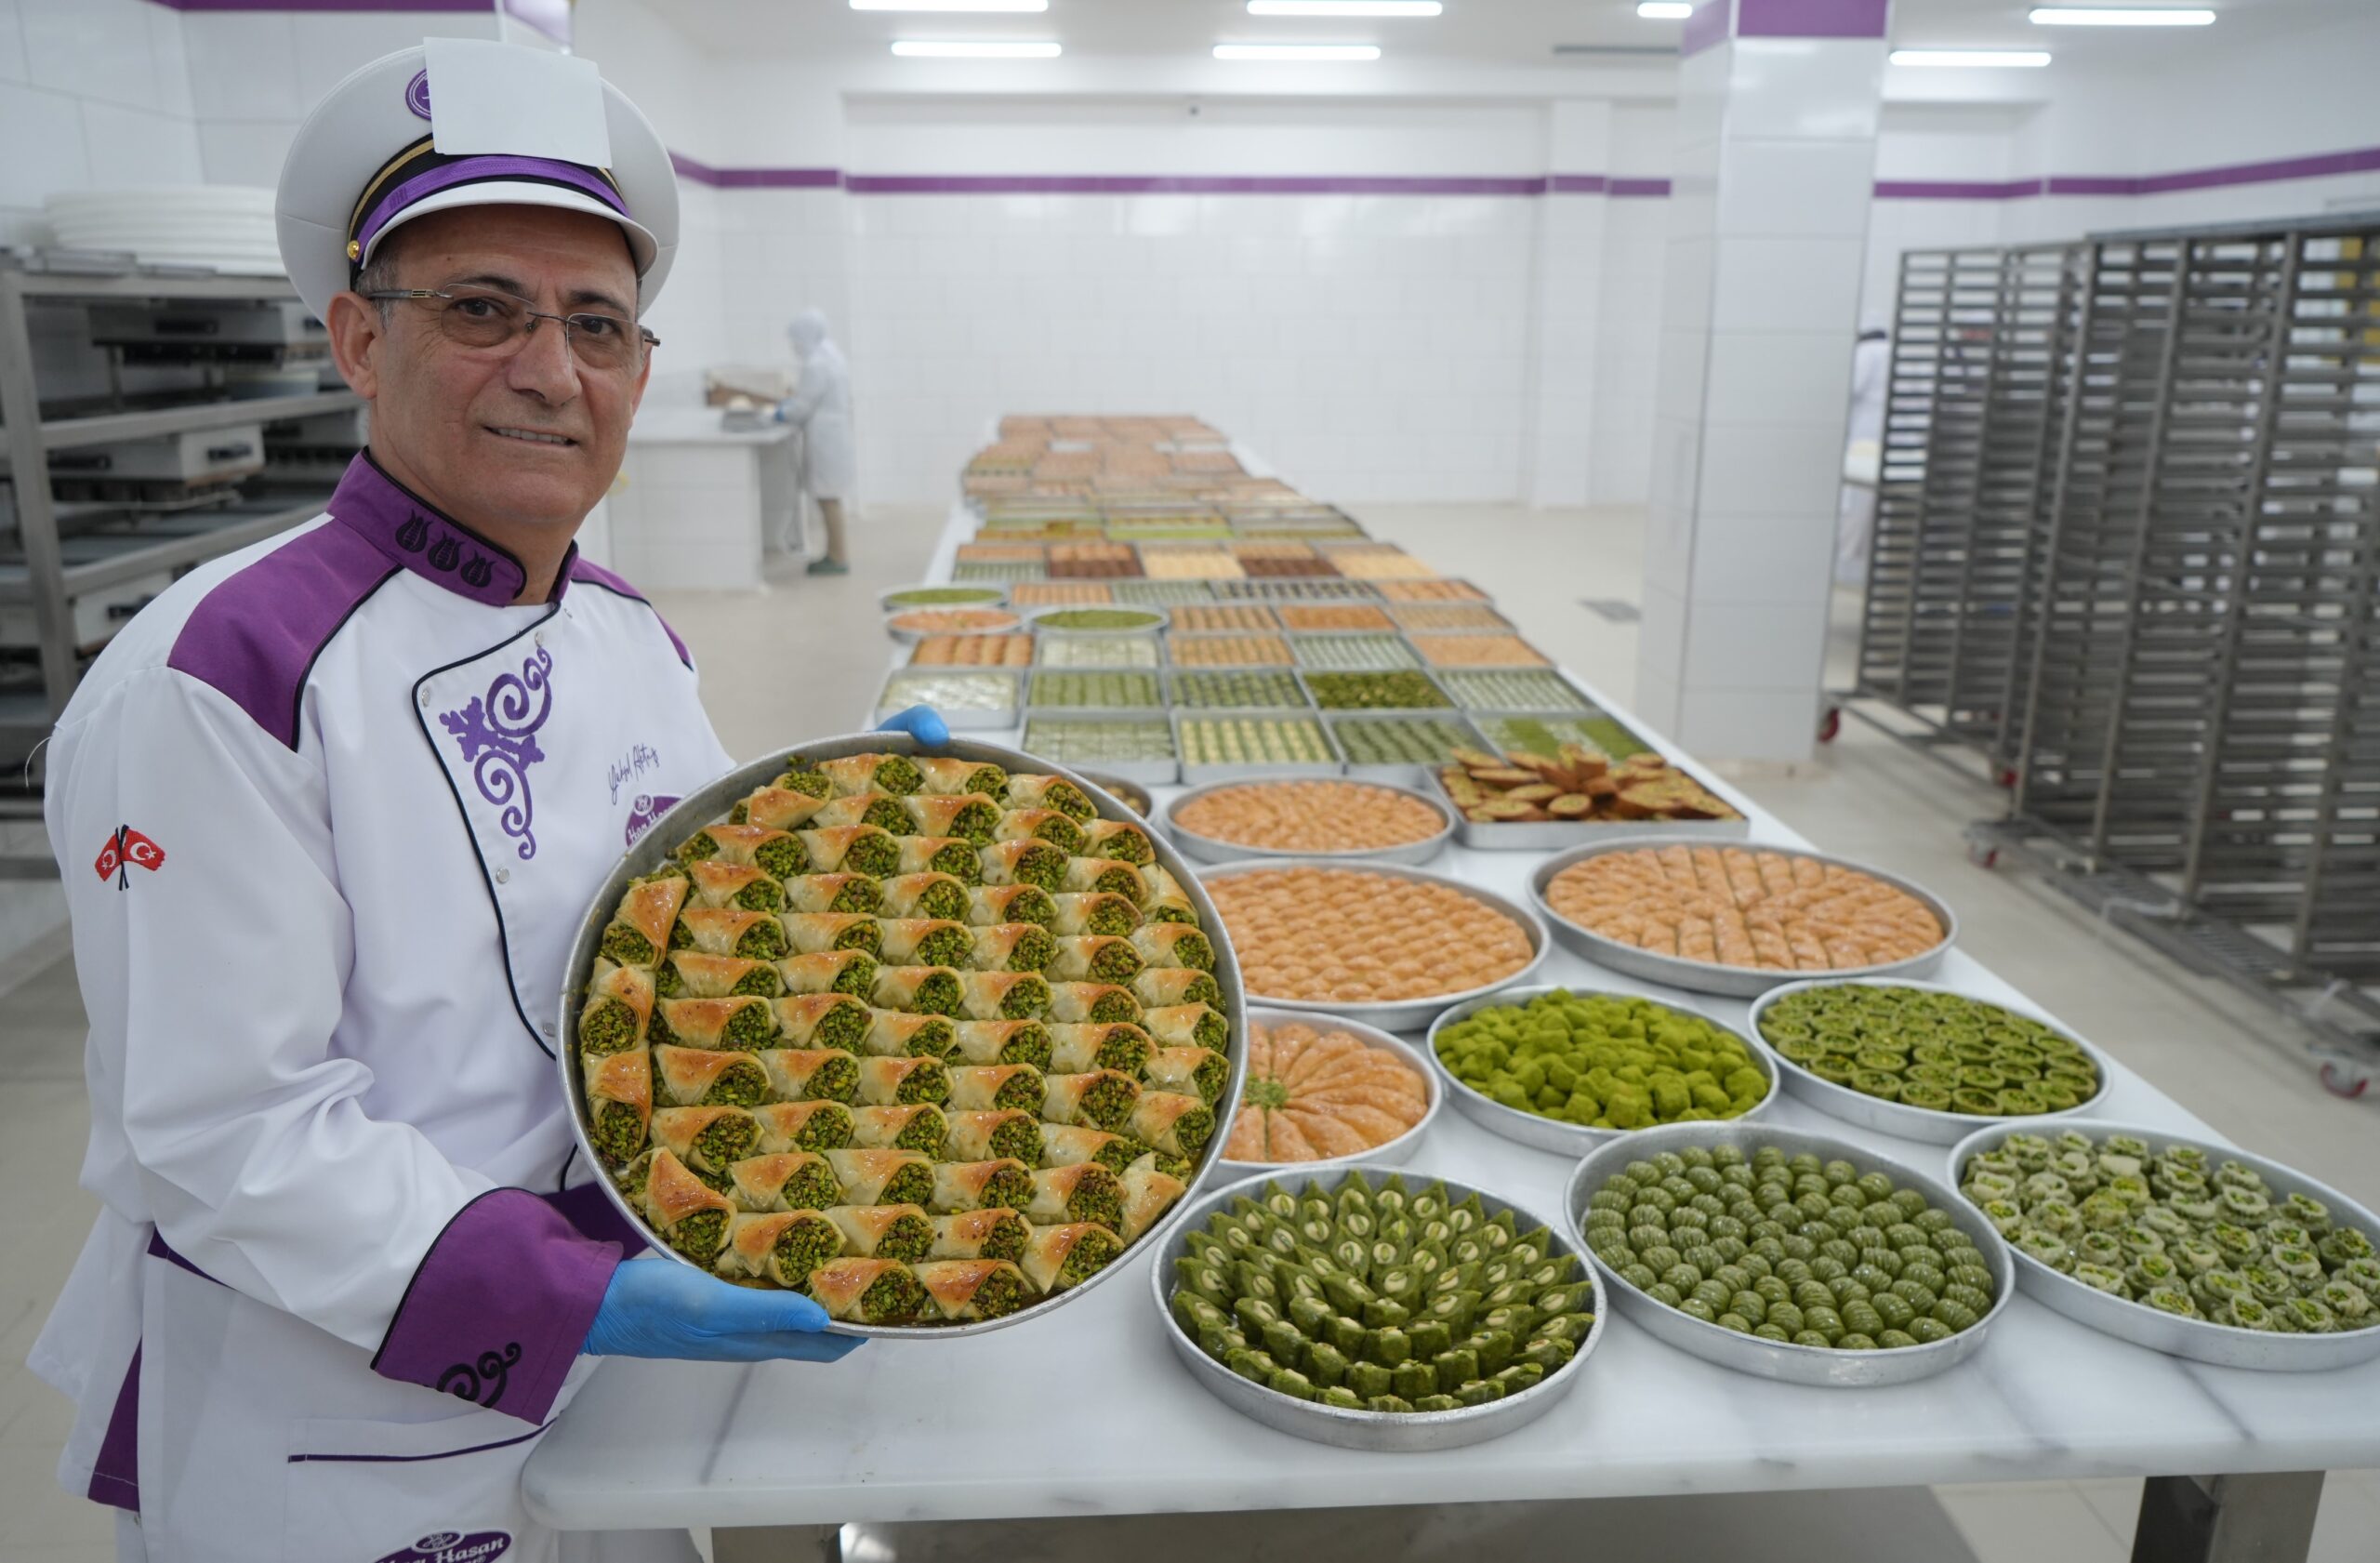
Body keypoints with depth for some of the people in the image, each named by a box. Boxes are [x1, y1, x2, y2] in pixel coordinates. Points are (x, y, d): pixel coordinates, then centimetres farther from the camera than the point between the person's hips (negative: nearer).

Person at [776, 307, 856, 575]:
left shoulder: (816, 364, -18)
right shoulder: (831, 354, 13)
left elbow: (805, 406, -15)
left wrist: (783, 413, 2)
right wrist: (791, 403, 16)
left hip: (824, 439, -10)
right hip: (833, 435, 10)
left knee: (828, 498, -4)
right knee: (829, 498, 14)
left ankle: (838, 559, 1)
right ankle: (835, 553, 21)